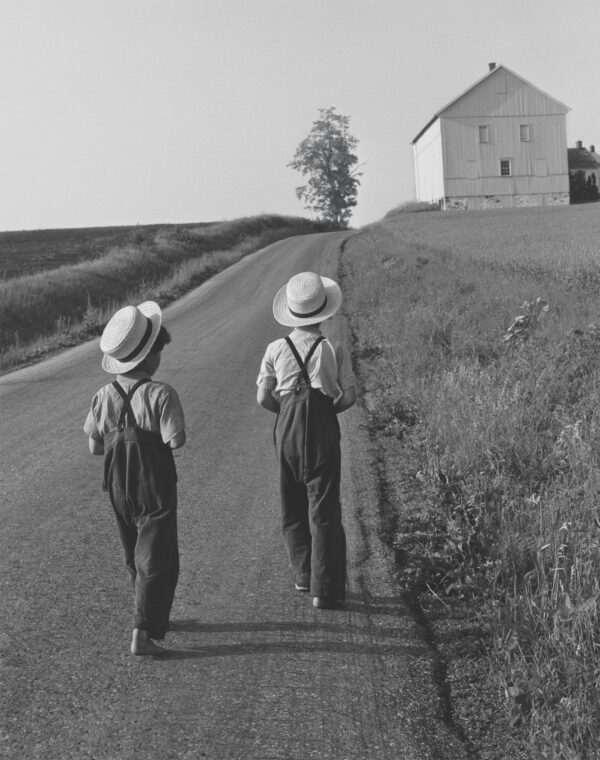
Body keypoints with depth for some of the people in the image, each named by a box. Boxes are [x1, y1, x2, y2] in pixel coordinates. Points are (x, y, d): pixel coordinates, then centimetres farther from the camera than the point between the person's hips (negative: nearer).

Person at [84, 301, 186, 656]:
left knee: (135, 556, 21)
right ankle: (144, 632, -4)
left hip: (118, 485, 6)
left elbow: (95, 446, 1)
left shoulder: (104, 396, -2)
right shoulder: (162, 394, -18)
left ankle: (155, 617, 37)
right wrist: (153, 437, 0)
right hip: (155, 486, -6)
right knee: (157, 559, 2)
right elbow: (176, 441, -20)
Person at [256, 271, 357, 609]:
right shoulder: (335, 350, -7)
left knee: (293, 506, 18)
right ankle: (324, 588, 6)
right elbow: (350, 396, -3)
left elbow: (264, 397, 1)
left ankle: (304, 574, 26)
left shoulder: (276, 349, -2)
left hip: (287, 429, 2)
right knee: (324, 508, 4)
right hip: (323, 429, -2)